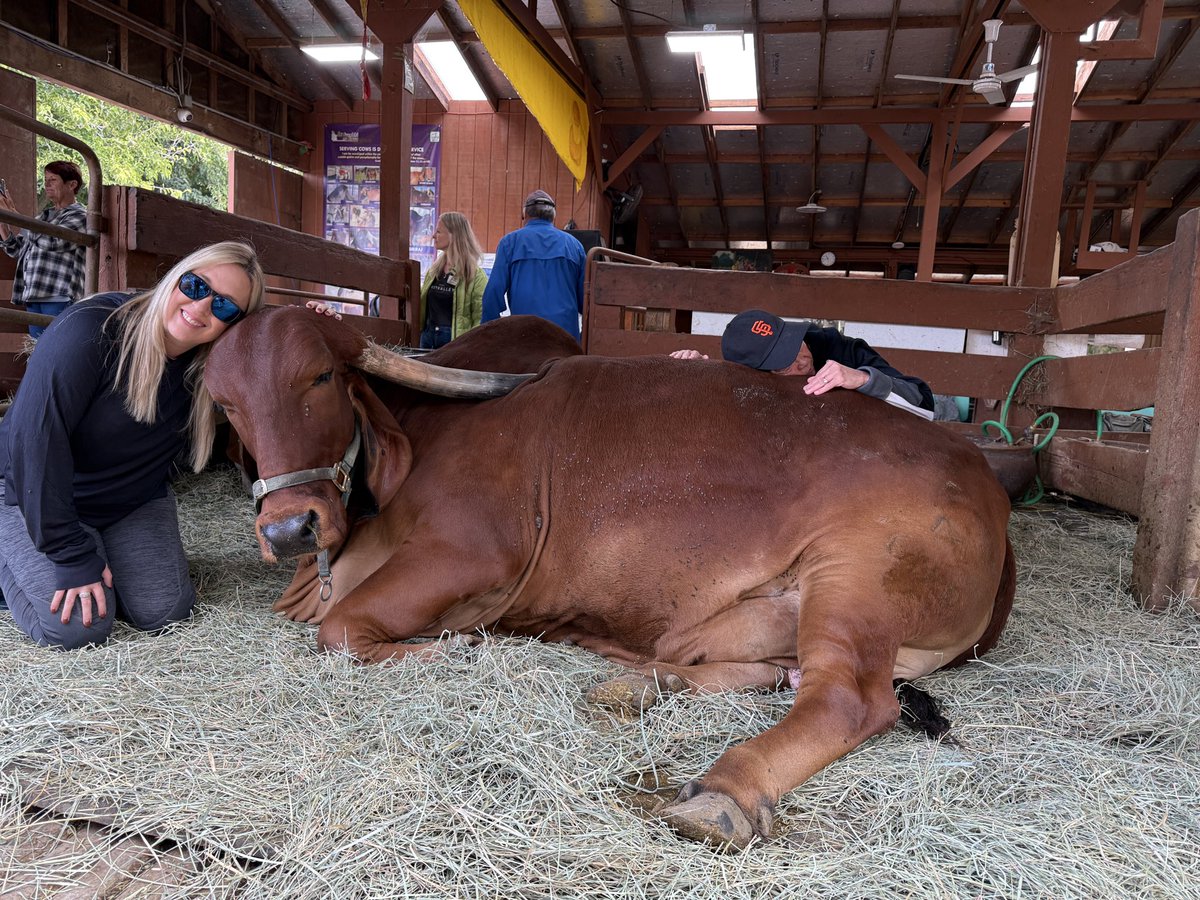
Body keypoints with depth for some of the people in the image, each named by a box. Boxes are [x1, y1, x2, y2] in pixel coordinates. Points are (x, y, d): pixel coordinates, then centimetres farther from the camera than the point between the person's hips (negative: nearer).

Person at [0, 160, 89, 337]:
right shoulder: (44, 215, 22)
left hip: (59, 298, -7)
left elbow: (51, 241, -16)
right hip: (34, 297, 7)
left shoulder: (79, 216, 0)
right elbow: (17, 250, 23)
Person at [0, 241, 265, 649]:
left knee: (163, 612, -10)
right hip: (35, 493, -4)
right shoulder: (89, 330, -27)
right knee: (76, 628, -16)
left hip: (135, 503, 4)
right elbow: (36, 441, -28)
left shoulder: (208, 367, -12)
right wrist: (72, 558, -25)